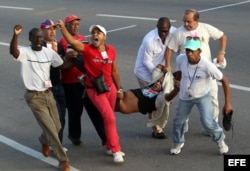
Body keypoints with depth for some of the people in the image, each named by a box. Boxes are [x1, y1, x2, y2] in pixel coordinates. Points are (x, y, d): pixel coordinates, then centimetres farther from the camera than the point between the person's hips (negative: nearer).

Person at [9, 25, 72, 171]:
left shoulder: (50, 52, 2)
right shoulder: (25, 52, -13)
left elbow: (63, 65, 13)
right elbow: (13, 51, -35)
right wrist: (15, 35, -52)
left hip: (48, 94, 5)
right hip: (34, 97, -5)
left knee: (57, 127, 13)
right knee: (50, 128, -7)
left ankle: (44, 141, 48)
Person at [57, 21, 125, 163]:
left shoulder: (111, 50, -1)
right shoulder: (87, 50, -14)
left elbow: (114, 71, 9)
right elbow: (72, 41, -31)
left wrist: (119, 88, 15)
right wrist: (63, 28, -46)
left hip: (110, 87, 5)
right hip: (95, 90, -5)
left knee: (109, 118, 14)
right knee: (110, 118, -10)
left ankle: (110, 147, 30)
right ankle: (116, 150, 0)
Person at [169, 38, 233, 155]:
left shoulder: (207, 66, -34)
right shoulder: (180, 59, -23)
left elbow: (224, 80, -23)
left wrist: (227, 103, -23)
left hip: (203, 96, -4)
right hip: (185, 97, 4)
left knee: (208, 123, -16)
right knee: (178, 121, 16)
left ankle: (220, 140, 16)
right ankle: (178, 143, 46)